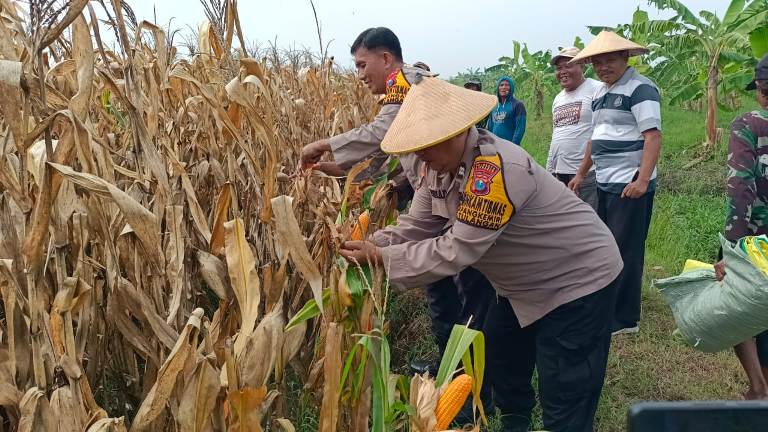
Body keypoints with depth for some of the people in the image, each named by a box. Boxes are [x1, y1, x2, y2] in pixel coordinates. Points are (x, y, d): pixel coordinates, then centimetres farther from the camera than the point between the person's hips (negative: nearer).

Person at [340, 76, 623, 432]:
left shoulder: (497, 169, -36)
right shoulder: (440, 166, -6)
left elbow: (456, 250, -36)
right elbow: (415, 228, -4)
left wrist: (379, 258, -31)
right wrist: (368, 245, -21)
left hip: (578, 281, -9)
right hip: (525, 284, 9)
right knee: (498, 364, 23)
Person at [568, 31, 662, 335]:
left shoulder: (639, 88, -11)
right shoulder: (601, 92, 16)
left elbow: (653, 135, -18)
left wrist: (642, 181, -26)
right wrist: (581, 174, 23)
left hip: (630, 185, -9)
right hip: (605, 183, 9)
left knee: (625, 251, -3)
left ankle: (624, 320, 6)